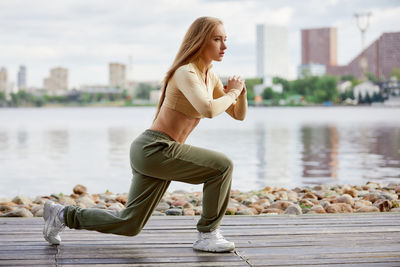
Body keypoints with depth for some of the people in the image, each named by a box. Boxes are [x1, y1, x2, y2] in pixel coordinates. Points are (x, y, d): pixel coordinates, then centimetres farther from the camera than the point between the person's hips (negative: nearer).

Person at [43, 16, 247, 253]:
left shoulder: (210, 77, 12)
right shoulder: (185, 73, -17)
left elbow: (239, 115, 15)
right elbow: (208, 110, -34)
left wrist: (241, 91, -5)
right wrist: (232, 92, -16)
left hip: (157, 153, 10)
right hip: (154, 148, -10)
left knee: (129, 225, 15)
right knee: (222, 166, -18)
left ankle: (63, 215, 27)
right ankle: (208, 234, -5)